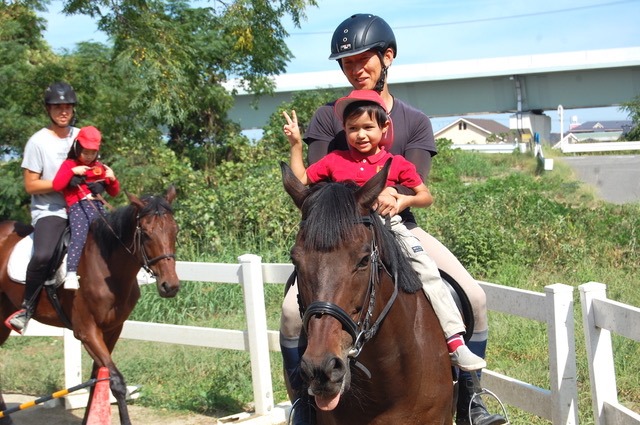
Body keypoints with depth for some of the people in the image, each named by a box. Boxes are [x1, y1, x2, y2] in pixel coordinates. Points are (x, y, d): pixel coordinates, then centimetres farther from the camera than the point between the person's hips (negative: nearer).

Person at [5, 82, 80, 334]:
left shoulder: (82, 136, 11)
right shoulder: (38, 142, -6)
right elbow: (31, 185, -9)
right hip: (49, 212, -6)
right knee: (43, 255, -31)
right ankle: (27, 309, -12)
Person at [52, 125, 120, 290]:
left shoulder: (99, 167, 20)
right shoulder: (69, 164, 9)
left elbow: (114, 192, 21)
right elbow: (56, 185, -6)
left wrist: (112, 179, 1)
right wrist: (73, 171, -12)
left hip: (98, 207, 5)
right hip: (78, 207, -5)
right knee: (79, 235, -27)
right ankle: (71, 274, -38)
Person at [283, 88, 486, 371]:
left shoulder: (396, 164, 6)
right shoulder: (334, 161, 9)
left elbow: (426, 197, 9)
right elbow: (301, 181, 13)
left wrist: (404, 200, -12)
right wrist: (296, 145, 8)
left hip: (390, 227, -1)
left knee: (428, 272, -15)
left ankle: (456, 342, -13)